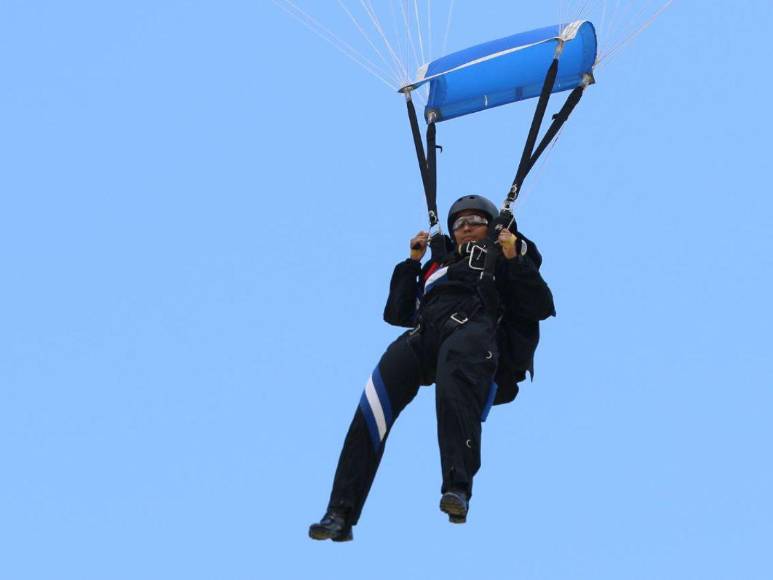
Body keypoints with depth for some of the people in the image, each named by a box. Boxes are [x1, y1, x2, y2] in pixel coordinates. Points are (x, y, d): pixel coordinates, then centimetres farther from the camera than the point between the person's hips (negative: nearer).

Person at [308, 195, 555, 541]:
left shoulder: (508, 261, 31)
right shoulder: (437, 266, 40)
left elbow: (541, 307, 14)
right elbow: (398, 314, 32)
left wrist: (514, 261, 6)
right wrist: (412, 263, 28)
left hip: (475, 327, -4)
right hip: (423, 332, 4)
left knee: (455, 385, -43)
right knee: (372, 410, -22)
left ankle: (458, 488, -57)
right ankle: (341, 515, -25)